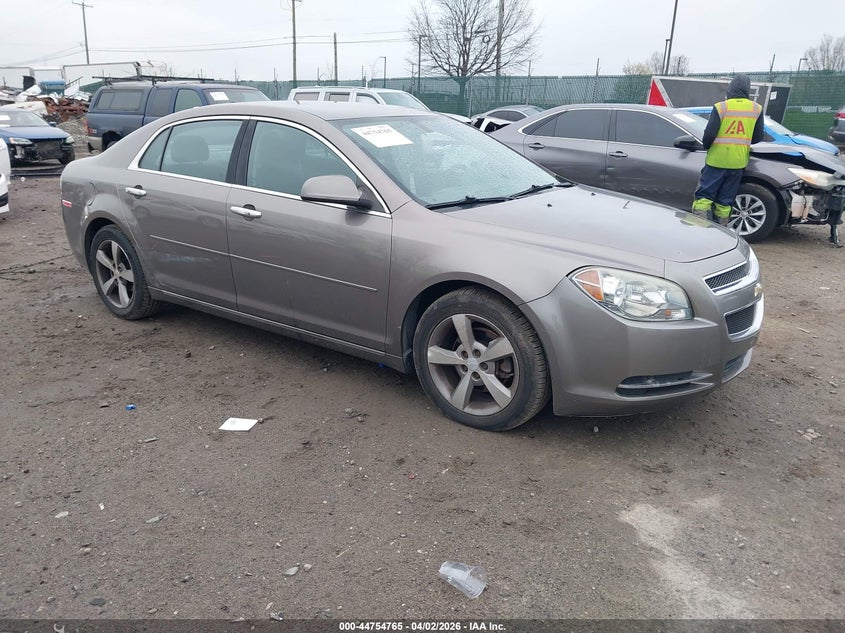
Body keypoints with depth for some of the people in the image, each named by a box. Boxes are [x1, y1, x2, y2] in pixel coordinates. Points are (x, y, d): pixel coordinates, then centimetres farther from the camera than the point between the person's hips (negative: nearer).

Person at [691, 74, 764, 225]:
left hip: (716, 160, -3)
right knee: (725, 201, 11)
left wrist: (707, 147, 8)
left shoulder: (721, 107, -8)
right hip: (738, 162, 3)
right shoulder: (757, 109, 3)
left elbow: (709, 134, -13)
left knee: (704, 196, 1)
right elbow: (758, 138, 8)